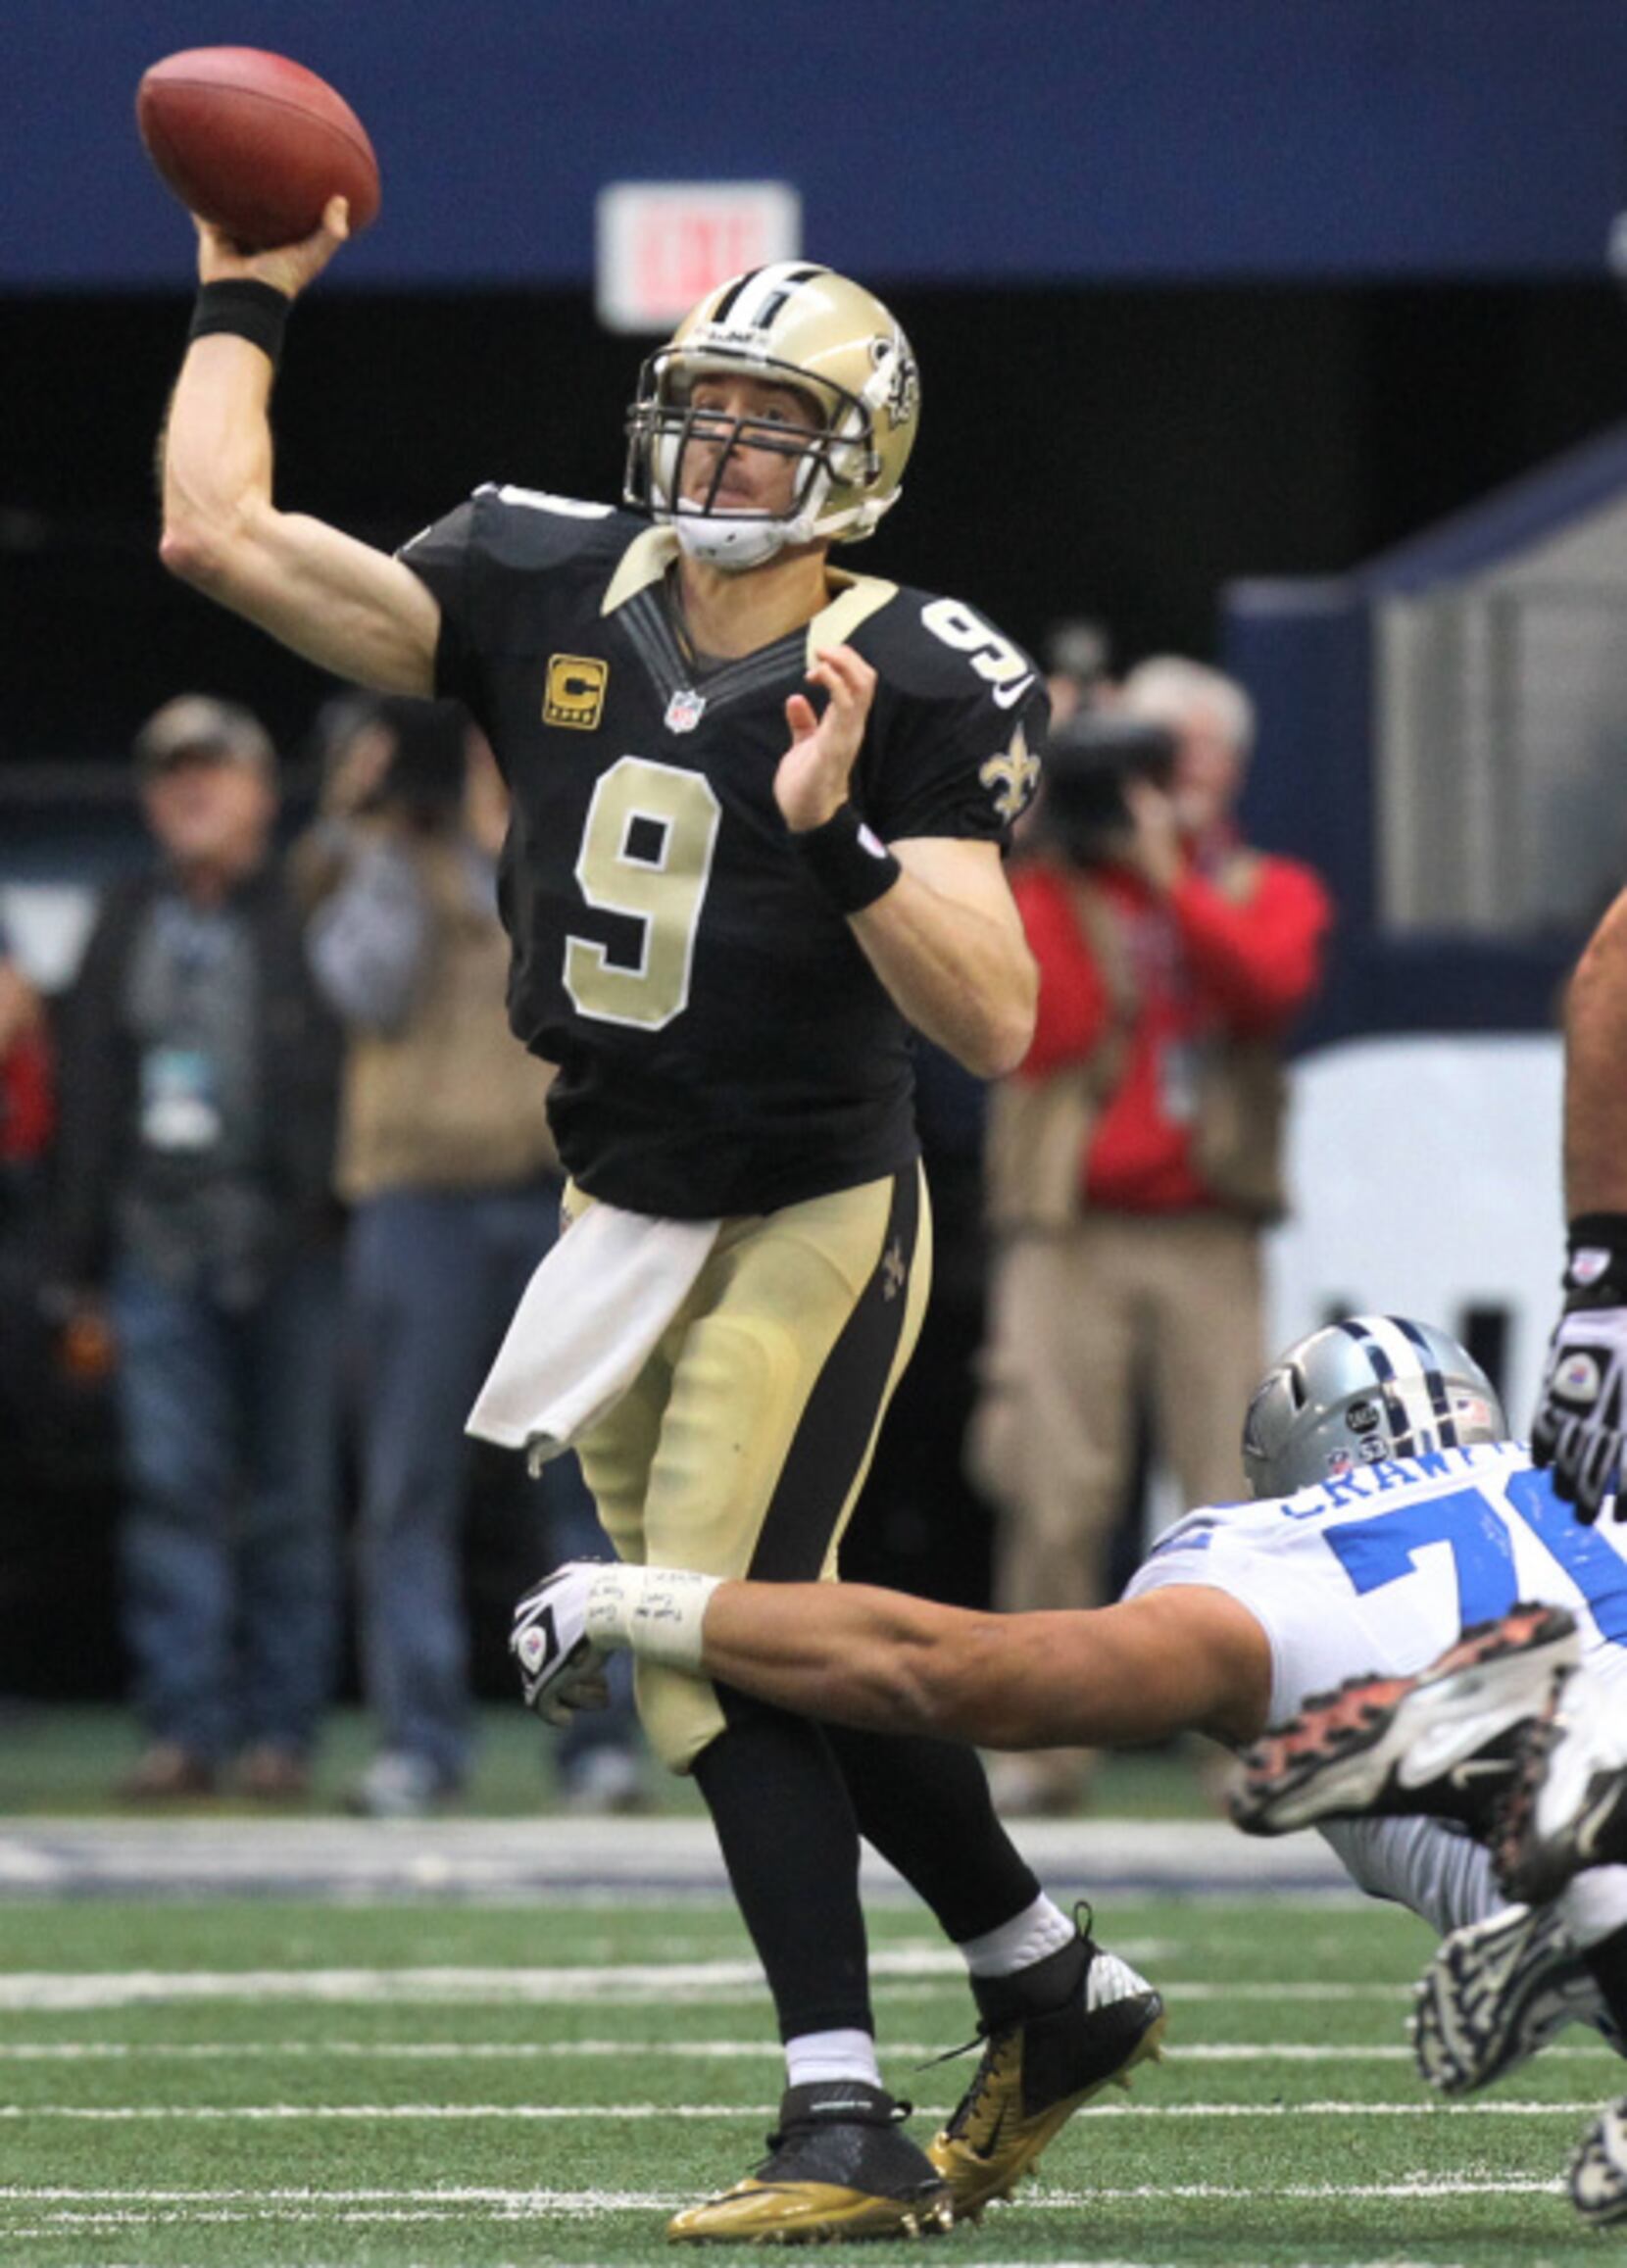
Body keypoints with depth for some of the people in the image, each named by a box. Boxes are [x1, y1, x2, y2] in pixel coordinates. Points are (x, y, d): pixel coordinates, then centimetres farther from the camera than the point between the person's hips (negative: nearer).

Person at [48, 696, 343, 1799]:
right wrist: (79, 1264, 11)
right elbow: (88, 1098, 16)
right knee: (174, 1490, -4)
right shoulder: (129, 927, 15)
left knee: (292, 1494, 0)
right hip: (160, 1244, 3)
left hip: (291, 1250, -3)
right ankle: (186, 1724, -4)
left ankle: (282, 1726, 3)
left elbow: (356, 1075, -1)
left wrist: (352, 1232, -9)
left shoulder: (311, 920, 2)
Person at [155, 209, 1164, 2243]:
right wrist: (244, 300, 0)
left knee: (721, 1637, -17)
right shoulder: (550, 596, -2)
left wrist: (839, 840, -34)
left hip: (813, 1221, -6)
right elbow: (220, 538, -5)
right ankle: (1054, 1990, 28)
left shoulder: (916, 688, -14)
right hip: (621, 1222, 6)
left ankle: (844, 2122, -14)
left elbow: (996, 1026, -22)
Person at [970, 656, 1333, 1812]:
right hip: (1067, 1242, -1)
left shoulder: (1270, 892, 15)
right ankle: (1046, 1747, -4)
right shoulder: (1051, 888, 12)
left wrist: (1171, 879, -14)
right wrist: (1063, 869, -6)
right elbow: (1049, 1031, -6)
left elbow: (1273, 983, -8)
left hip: (1205, 1240, 1)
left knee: (1241, 1498, -6)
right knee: (1055, 1503, -8)